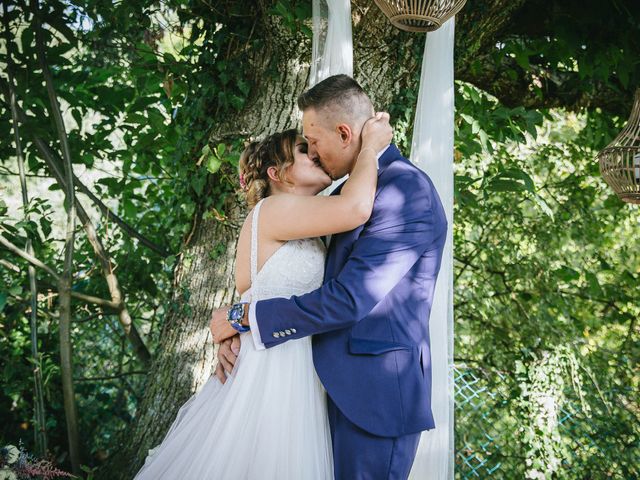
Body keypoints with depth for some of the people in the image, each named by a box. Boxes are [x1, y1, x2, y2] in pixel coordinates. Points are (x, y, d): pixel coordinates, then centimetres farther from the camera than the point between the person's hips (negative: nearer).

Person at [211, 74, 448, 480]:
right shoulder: (346, 191, 11)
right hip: (338, 385, 9)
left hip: (375, 391, -9)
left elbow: (349, 298, -25)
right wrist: (236, 329, -2)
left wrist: (243, 317, -16)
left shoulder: (407, 191, -18)